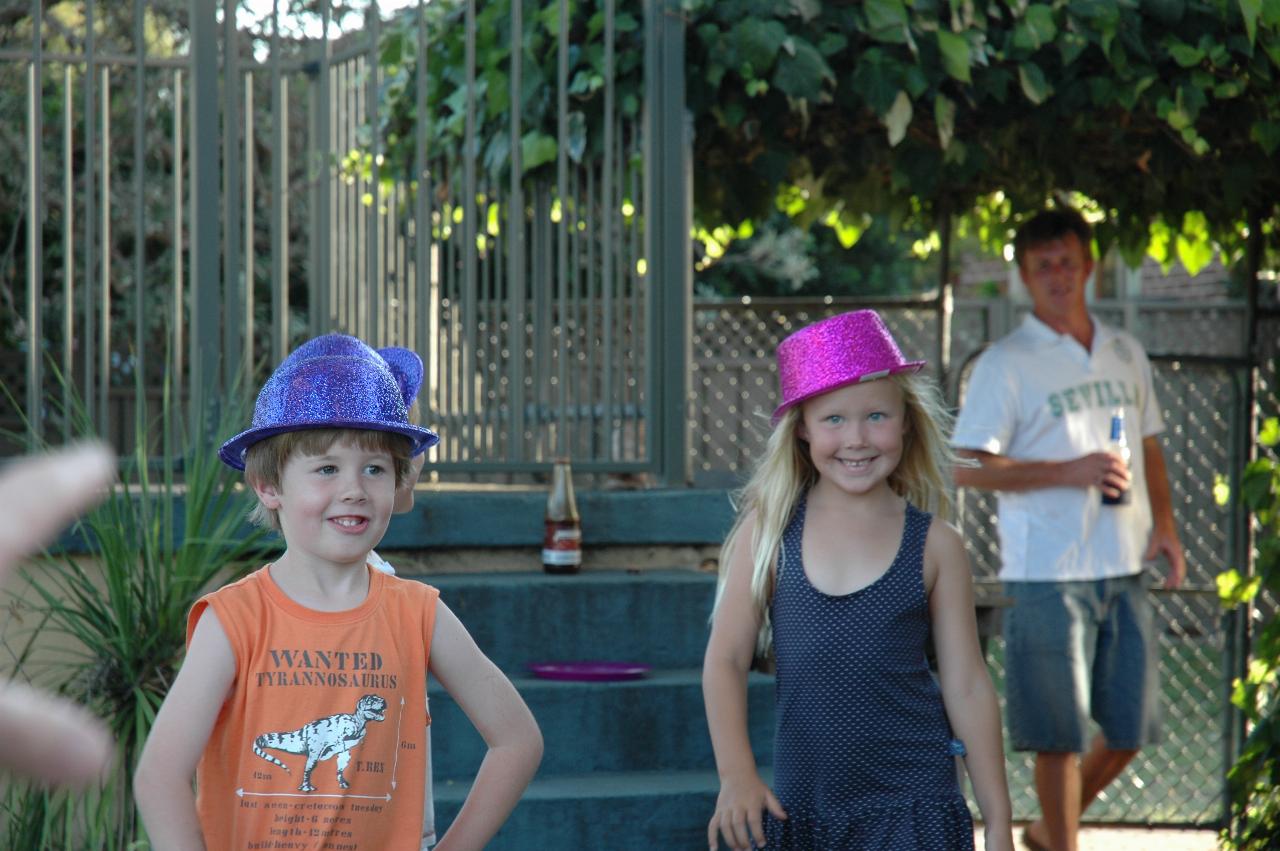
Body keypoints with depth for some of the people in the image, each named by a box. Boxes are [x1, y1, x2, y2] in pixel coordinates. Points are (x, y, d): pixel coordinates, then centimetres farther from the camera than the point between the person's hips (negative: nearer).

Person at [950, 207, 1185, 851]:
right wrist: (1069, 472, -18)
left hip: (1124, 569, 6)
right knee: (1060, 731, -2)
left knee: (1132, 725, 8)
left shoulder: (1125, 354, 14)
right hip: (1048, 574, -6)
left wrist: (1163, 522, 7)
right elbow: (967, 468, -9)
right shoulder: (1006, 364, -4)